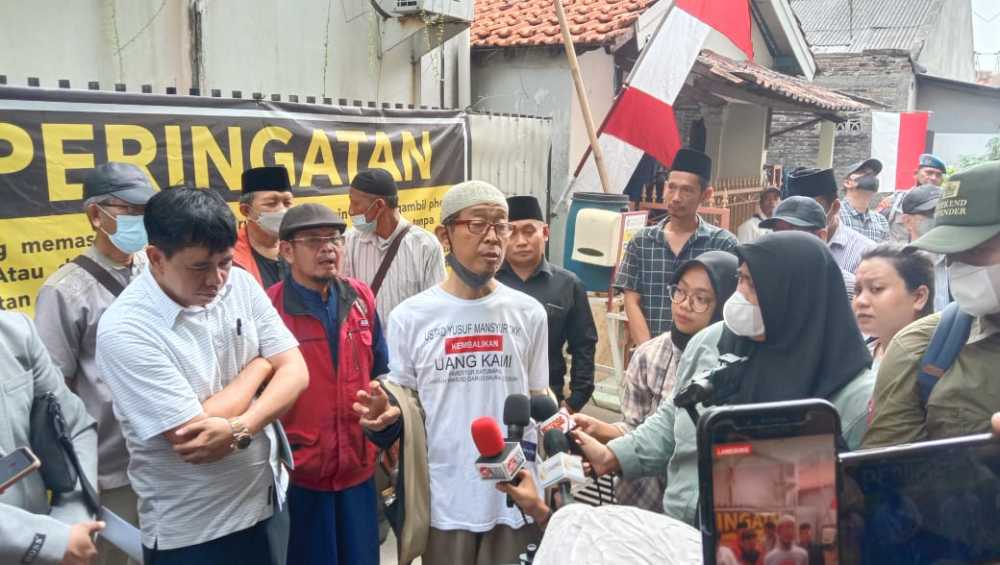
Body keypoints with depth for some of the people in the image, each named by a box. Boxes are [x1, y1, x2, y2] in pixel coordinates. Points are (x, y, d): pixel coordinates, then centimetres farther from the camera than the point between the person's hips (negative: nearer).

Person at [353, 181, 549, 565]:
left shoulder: (528, 313, 2)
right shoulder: (409, 317, -4)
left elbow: (537, 403, 9)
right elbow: (403, 402, 3)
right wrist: (388, 413, -19)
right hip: (445, 496, -1)